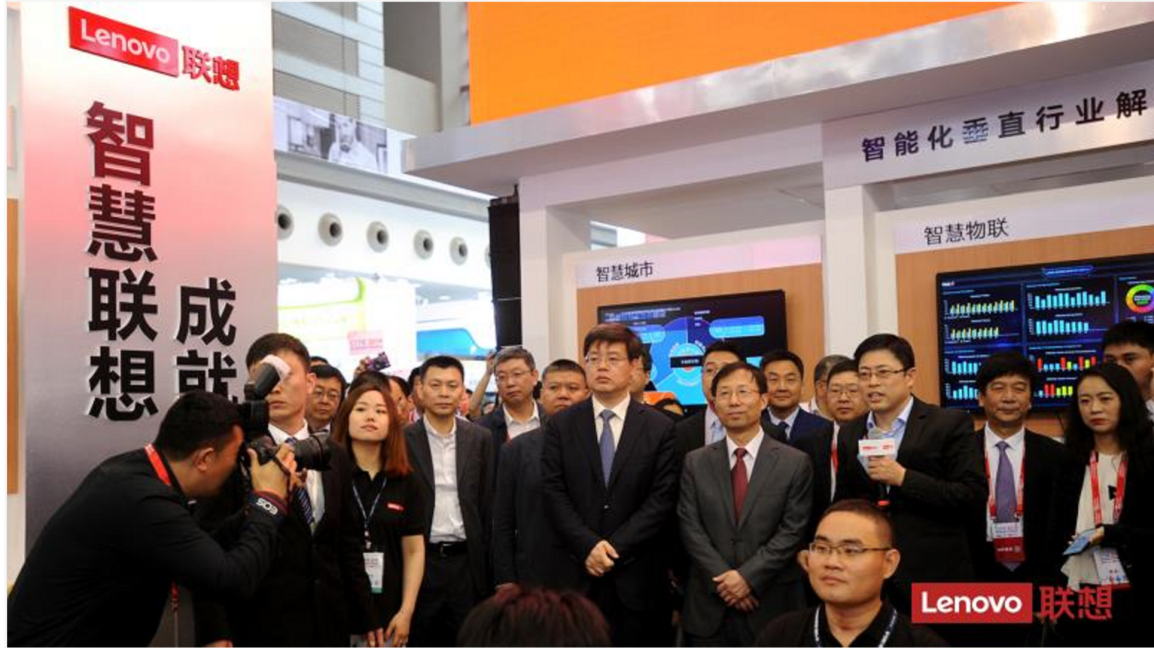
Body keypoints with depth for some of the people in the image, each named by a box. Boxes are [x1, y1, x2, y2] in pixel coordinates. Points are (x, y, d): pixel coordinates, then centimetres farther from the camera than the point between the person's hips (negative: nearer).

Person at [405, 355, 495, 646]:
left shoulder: (481, 439, 4)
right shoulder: (404, 439, -2)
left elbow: (488, 503, 6)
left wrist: (486, 564, 4)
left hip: (467, 560, 2)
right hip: (420, 560, -1)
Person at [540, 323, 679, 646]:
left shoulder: (660, 428, 2)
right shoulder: (560, 425, 5)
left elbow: (662, 499, -4)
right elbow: (553, 494, -1)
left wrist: (615, 547, -12)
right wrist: (588, 546, -13)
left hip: (636, 574, 0)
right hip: (572, 573, 1)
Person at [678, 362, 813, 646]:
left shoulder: (796, 463, -1)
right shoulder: (695, 463, 6)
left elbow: (792, 531, -6)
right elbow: (690, 527, 0)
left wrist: (748, 577, -13)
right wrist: (723, 579, -11)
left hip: (771, 605, -1)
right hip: (708, 606, 2)